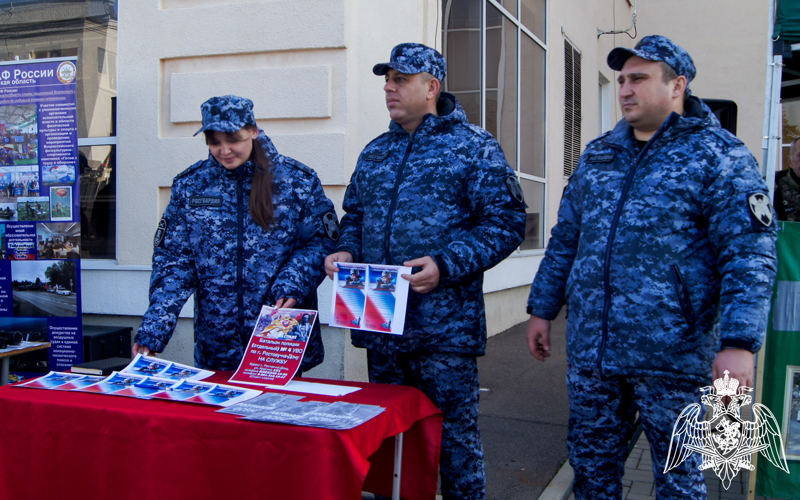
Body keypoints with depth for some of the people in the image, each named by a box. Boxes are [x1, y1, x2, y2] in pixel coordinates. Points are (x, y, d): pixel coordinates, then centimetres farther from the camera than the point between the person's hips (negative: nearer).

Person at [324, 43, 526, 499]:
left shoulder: (474, 147, -4)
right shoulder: (375, 152, 15)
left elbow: (506, 222, -10)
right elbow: (355, 215, 24)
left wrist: (446, 265, -21)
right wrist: (346, 252, 3)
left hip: (443, 326, -6)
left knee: (454, 433, 3)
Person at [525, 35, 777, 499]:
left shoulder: (718, 156, -6)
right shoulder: (597, 155, 12)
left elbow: (750, 256, -13)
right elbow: (565, 239, 17)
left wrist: (739, 342, -22)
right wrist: (542, 308, 14)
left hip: (671, 356, -5)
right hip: (589, 350, 5)